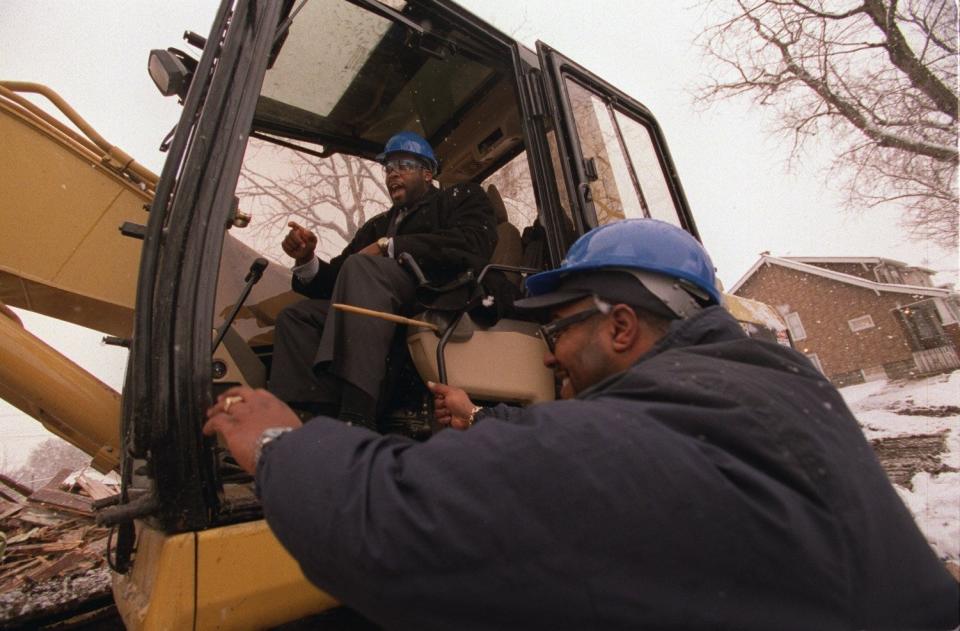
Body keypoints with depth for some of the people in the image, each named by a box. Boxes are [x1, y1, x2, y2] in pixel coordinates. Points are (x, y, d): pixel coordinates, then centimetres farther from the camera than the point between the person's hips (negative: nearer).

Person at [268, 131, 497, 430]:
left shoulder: (461, 197, 15)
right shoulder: (377, 226, 28)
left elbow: (471, 246, -10)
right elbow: (335, 284, 22)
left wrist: (388, 247, -7)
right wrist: (307, 259, 0)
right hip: (389, 315, 6)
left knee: (360, 266, -26)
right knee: (295, 315, -6)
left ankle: (357, 418, -38)